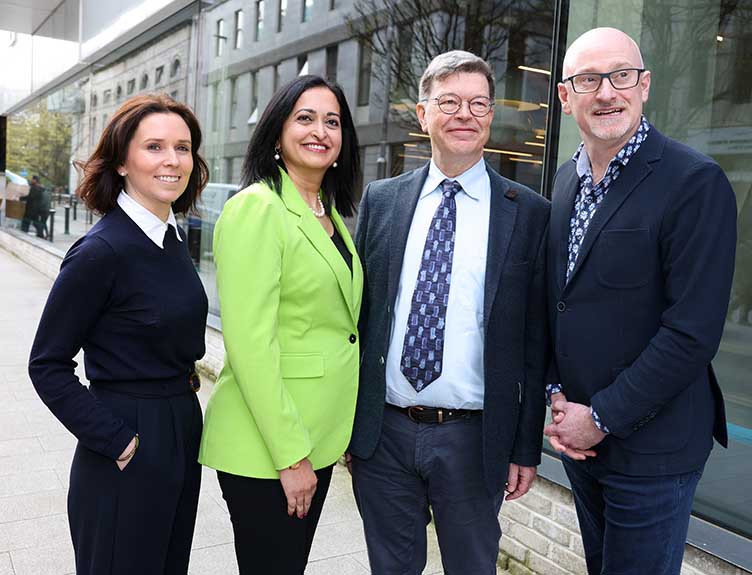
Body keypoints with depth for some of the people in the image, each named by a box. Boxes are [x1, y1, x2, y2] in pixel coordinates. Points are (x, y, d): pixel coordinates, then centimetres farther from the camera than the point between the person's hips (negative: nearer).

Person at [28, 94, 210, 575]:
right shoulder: (101, 251, -19)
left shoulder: (173, 238, 4)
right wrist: (115, 440, -17)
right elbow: (48, 365, -15)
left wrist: (182, 416, 11)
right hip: (130, 455, -7)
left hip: (182, 436, 8)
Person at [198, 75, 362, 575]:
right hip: (267, 447, -8)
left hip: (318, 435, 8)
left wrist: (341, 431, 13)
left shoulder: (333, 216, 11)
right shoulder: (257, 207, -15)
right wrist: (290, 454, -18)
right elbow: (250, 341, -20)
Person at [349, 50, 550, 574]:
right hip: (382, 433, 2)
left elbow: (535, 341, -1)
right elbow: (355, 313, 6)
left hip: (473, 438, -1)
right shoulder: (380, 201, 3)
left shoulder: (529, 213, -3)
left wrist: (527, 447, -1)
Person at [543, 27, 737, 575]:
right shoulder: (565, 180, 6)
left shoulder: (697, 182, -16)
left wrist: (602, 418, -16)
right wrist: (557, 396, -2)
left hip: (650, 446, -6)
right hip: (578, 439, 6)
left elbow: (693, 331, -20)